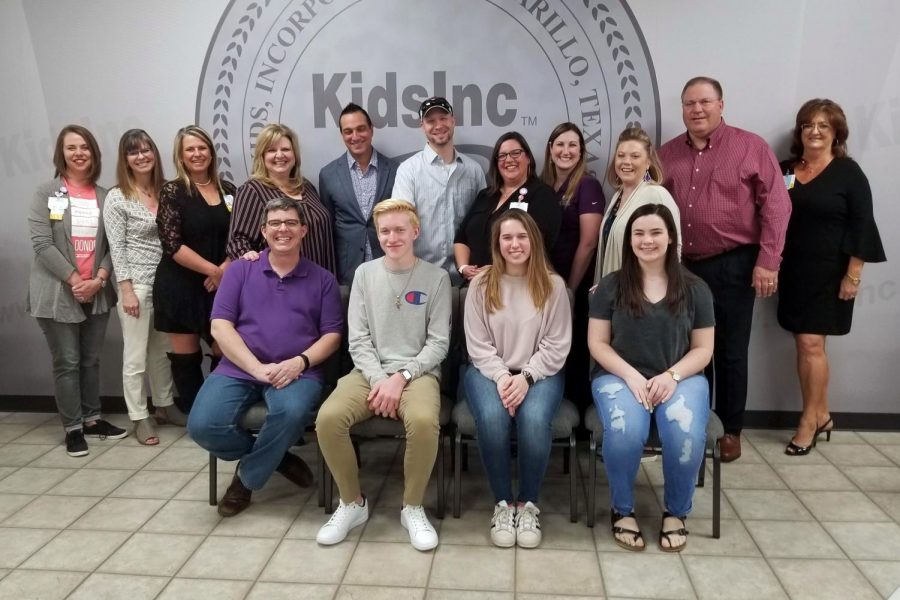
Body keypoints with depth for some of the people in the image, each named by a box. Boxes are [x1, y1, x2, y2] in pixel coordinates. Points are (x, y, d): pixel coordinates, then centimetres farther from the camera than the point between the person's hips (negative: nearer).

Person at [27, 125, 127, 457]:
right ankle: (73, 428, 12)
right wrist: (74, 280, -15)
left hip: (97, 292, 3)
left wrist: (99, 279, -11)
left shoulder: (104, 196, 7)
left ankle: (92, 419, 25)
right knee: (67, 362, 2)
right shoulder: (46, 193, -1)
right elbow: (42, 243, -9)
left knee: (91, 359, 12)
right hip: (58, 292, -3)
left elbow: (112, 244, 4)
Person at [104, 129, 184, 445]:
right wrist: (126, 289, -14)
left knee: (162, 349, 15)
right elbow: (116, 248, -9)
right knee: (136, 355, 1)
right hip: (136, 282, -5)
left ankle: (164, 405, 29)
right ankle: (139, 418, 12)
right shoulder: (117, 198, -7)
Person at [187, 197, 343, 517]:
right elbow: (220, 325, 0)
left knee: (292, 413, -34)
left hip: (296, 372, -1)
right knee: (203, 426, -23)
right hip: (239, 368, 2)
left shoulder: (322, 279, 10)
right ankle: (274, 457, 5)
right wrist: (258, 368, -13)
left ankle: (247, 477, -4)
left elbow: (332, 335, 6)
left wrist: (300, 362, -14)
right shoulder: (240, 270, 10)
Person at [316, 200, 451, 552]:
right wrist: (378, 379, -12)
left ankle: (413, 508, -8)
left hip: (418, 372, -2)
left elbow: (438, 343, -2)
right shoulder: (365, 273, 9)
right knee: (328, 417, -26)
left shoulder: (436, 278, 2)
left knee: (424, 421, -35)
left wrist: (401, 378, -14)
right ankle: (352, 503, -1)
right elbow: (358, 339, 4)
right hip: (370, 371, 2)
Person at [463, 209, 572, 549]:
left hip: (539, 373, 0)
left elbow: (557, 346, -2)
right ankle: (502, 503, -9)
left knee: (534, 419, -32)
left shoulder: (553, 285, 1)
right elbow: (477, 345, -1)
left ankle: (528, 504, -8)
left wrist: (525, 377, -16)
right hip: (489, 371, 0)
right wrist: (501, 376, -17)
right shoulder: (481, 284, 2)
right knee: (492, 418, -32)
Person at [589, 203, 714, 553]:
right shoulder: (611, 286, 5)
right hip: (620, 376, -1)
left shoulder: (695, 289, 8)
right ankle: (622, 510, -4)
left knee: (687, 435, -30)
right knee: (625, 432, -33)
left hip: (681, 378, 1)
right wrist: (632, 376, -13)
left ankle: (676, 512, 0)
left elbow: (703, 349, 7)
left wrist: (672, 375, -12)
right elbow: (597, 343, 2)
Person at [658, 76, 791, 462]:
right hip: (682, 267, 4)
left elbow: (776, 205, -7)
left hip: (733, 266, -4)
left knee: (730, 352, 6)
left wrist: (767, 260, -13)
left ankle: (730, 430, 20)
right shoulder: (668, 154, 9)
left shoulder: (751, 147, -3)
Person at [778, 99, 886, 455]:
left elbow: (861, 226, -7)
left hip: (829, 272, -5)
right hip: (793, 271, 5)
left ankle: (808, 422, 4)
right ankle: (821, 415, 22)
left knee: (811, 344, -8)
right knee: (804, 345, 8)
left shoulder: (848, 172, -4)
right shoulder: (785, 170, 8)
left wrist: (853, 276, -12)